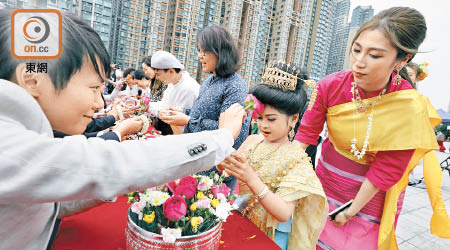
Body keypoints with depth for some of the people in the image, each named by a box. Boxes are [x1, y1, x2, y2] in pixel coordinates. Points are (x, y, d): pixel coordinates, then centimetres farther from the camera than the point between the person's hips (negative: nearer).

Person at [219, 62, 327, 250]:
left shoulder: (297, 159, -17)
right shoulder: (253, 140, -3)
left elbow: (284, 214, -24)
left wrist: (251, 179, -36)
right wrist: (224, 165, -22)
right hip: (240, 220, 4)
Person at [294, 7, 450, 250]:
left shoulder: (410, 109, -24)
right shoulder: (331, 85, -18)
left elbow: (384, 172, -19)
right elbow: (306, 132, -15)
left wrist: (350, 212, -13)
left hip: (370, 196, -2)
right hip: (326, 180, 3)